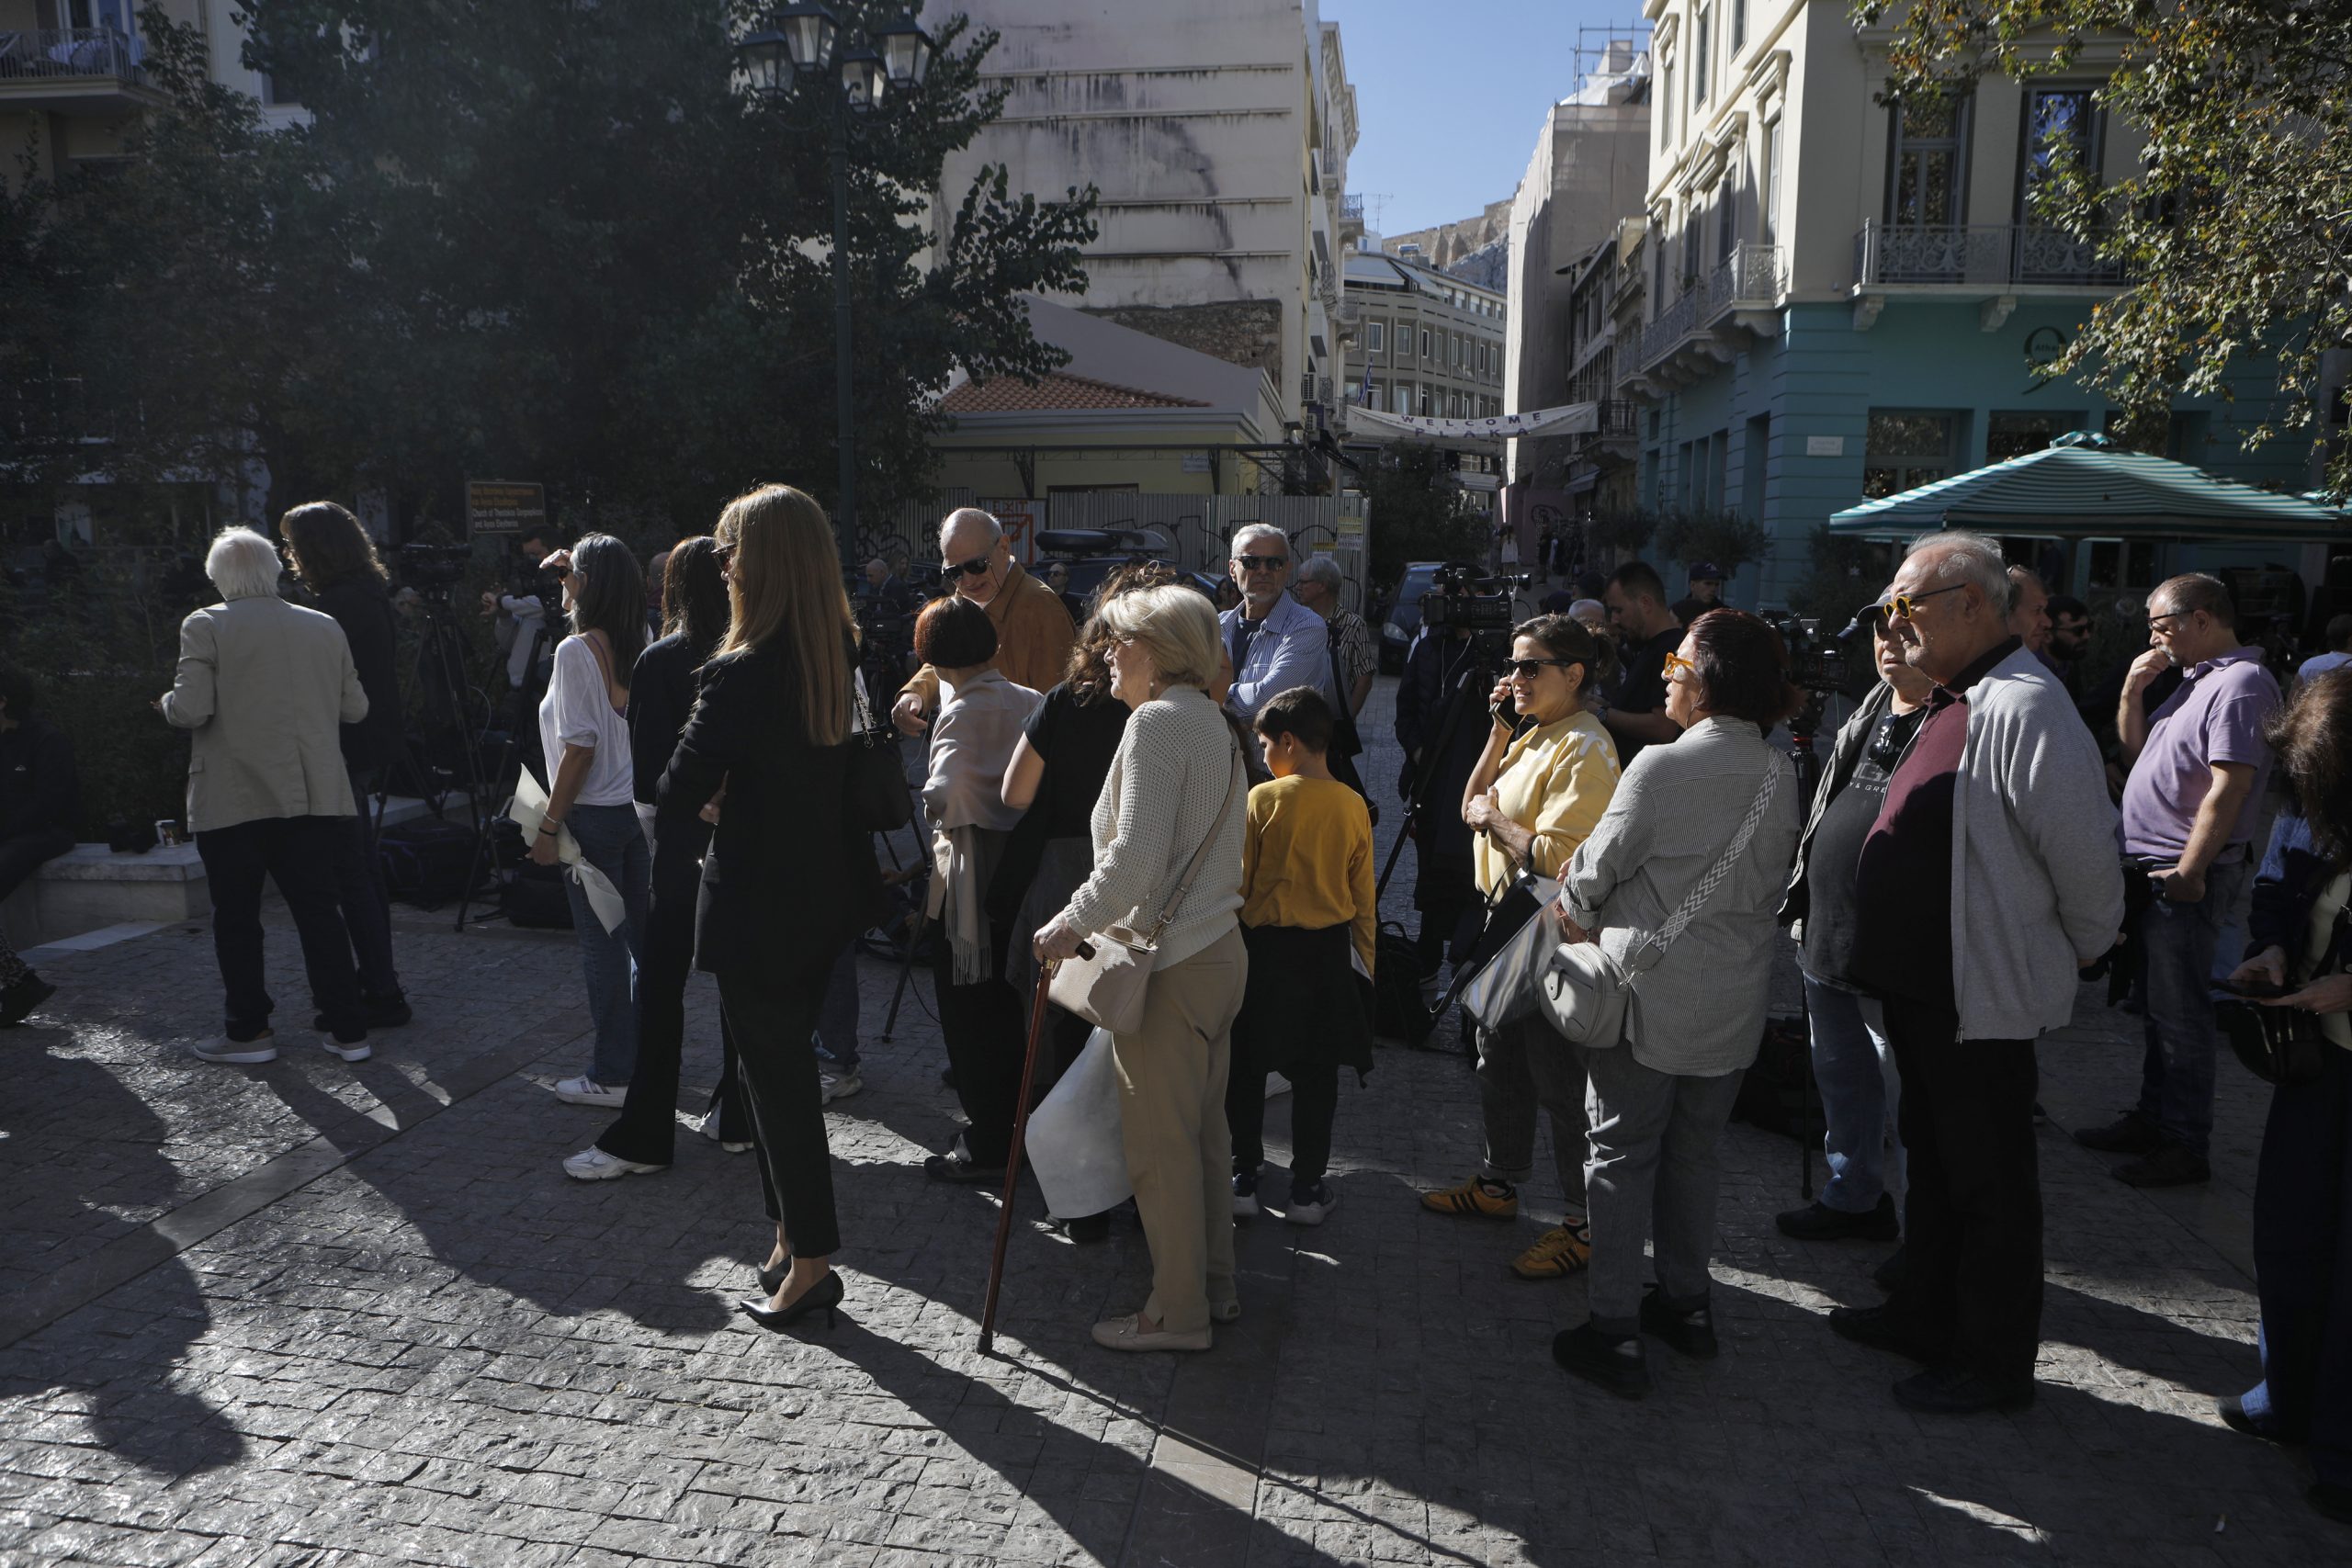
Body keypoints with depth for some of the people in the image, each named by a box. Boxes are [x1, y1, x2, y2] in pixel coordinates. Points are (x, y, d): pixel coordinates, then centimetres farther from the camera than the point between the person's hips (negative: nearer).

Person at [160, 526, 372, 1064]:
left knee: (236, 918, 10)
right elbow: (355, 708, 7)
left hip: (232, 800, -3)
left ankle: (249, 1030, 17)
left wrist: (165, 704, 8)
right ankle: (348, 1029, 9)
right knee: (319, 910, 8)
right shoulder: (324, 627, 4)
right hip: (313, 798, 3)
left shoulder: (206, 626, -7)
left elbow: (192, 709, -14)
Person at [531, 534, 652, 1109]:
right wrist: (570, 574, 31)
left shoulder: (576, 651, -13)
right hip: (639, 807, 7)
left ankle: (612, 1076, 8)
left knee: (601, 944, 0)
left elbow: (580, 746, -17)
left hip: (595, 815, -7)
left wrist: (550, 826, -12)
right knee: (642, 937, 13)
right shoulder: (636, 647, 6)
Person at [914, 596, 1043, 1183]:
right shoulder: (1030, 702, 3)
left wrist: (932, 803, -8)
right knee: (1010, 1002, 20)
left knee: (969, 1008, 5)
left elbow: (946, 797, -28)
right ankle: (1016, 1123, 32)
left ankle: (987, 1145, 13)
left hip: (970, 872, -7)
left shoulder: (963, 711, -17)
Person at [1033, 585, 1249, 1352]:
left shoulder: (1157, 721, -15)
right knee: (1203, 1130, 18)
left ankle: (1177, 1311, 15)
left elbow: (1135, 856, -23)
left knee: (1159, 1144, 3)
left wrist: (1073, 923, -13)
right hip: (1218, 949, 10)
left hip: (1170, 965, -10)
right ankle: (1214, 1283, 30)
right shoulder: (1213, 722, 14)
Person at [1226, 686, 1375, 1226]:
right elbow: (1363, 894, 4)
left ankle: (1243, 1177, 18)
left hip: (1264, 946, -2)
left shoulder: (1263, 800, -11)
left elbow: (1238, 883, -7)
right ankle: (1307, 1187, 16)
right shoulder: (1353, 806, -2)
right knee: (1316, 1073, 10)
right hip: (1329, 951, 3)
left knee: (1246, 1066, 12)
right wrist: (1364, 959, 14)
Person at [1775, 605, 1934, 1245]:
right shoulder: (1872, 712, 13)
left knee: (1905, 1093, 3)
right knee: (1842, 1077, 21)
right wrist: (1803, 895, 20)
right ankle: (1852, 1197, 37)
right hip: (1828, 934, 9)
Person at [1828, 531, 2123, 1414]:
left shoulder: (2024, 708, -23)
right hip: (1918, 981, 10)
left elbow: (2085, 855, -23)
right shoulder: (1947, 703, 10)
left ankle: (1994, 1366, 21)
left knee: (1988, 1185, 6)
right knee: (1931, 1161, 22)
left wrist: (2086, 950, -8)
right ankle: (1927, 1315, 39)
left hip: (1982, 996, -10)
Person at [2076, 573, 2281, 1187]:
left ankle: (2186, 1145, 8)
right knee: (2156, 1006, 17)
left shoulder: (2240, 684, -15)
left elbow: (2228, 789, -22)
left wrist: (2188, 872, -22)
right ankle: (2152, 1119, 28)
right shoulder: (2195, 680, 16)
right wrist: (2133, 690, 7)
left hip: (2187, 878, -10)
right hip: (2153, 869, 10)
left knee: (2178, 1012, -2)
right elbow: (2136, 751, 21)